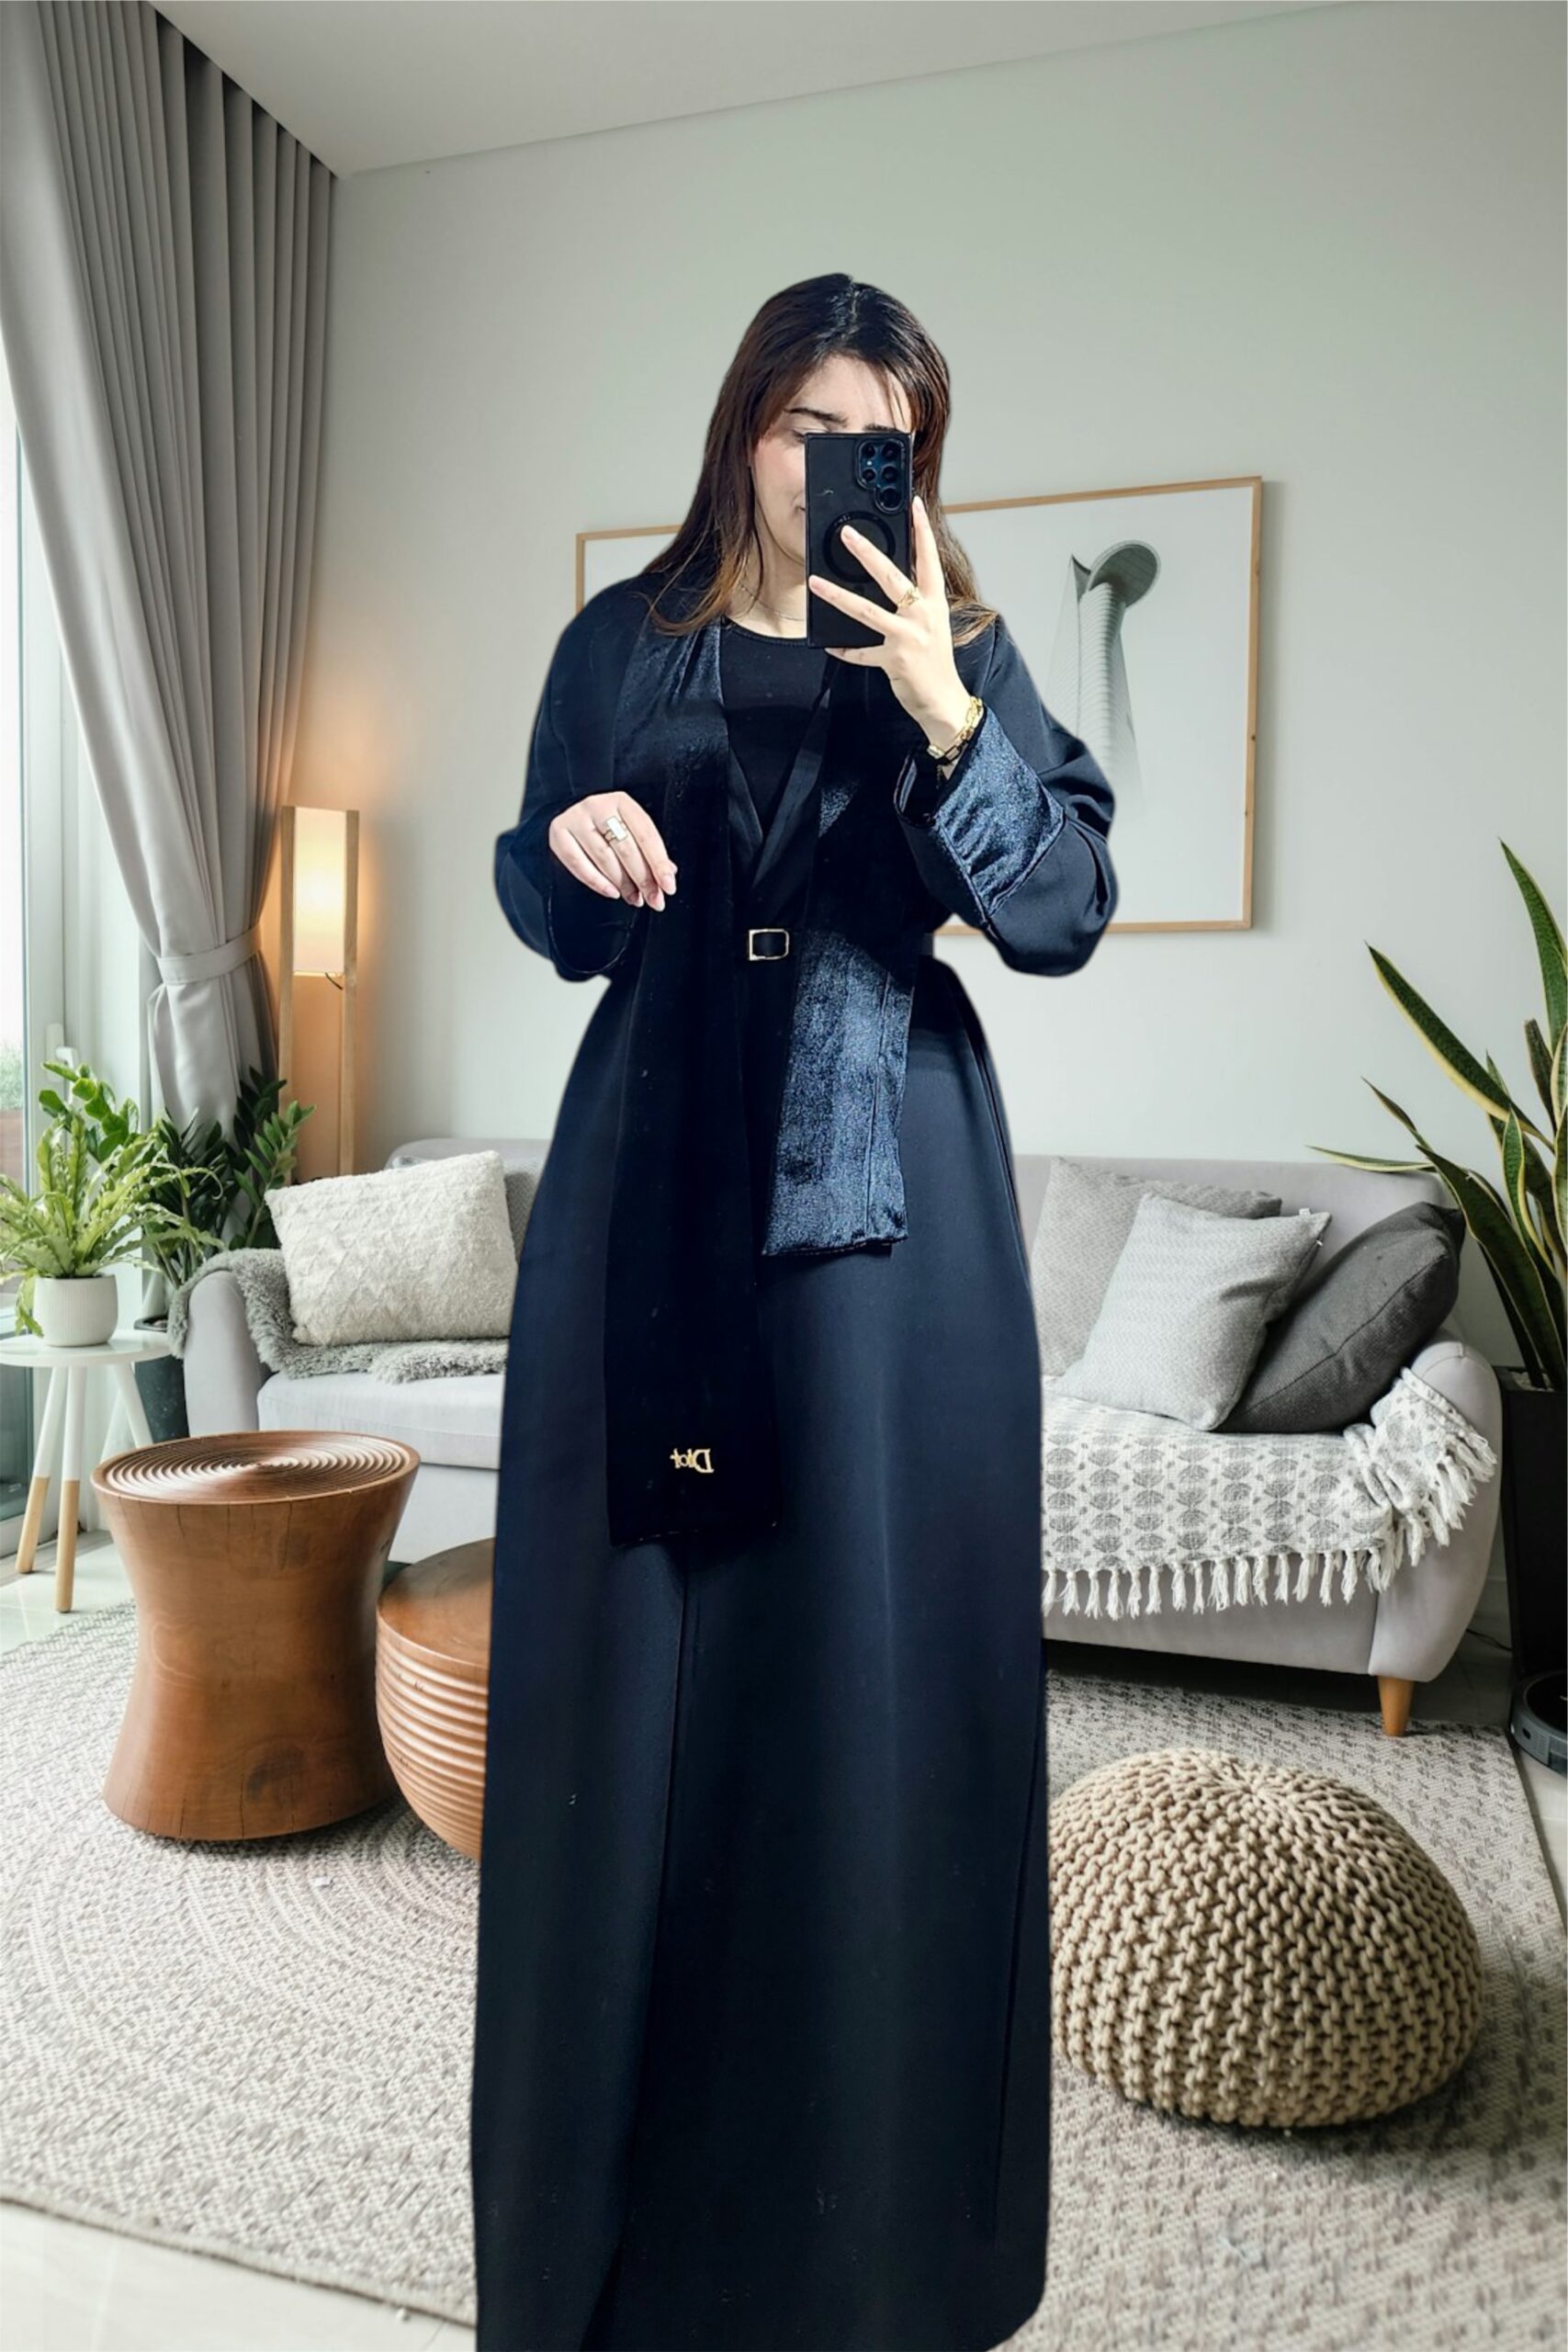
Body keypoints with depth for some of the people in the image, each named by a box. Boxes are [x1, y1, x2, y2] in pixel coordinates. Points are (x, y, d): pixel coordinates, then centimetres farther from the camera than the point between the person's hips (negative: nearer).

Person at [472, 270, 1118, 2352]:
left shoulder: (961, 652, 7)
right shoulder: (623, 643, 12)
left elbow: (1063, 917, -5)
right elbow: (553, 921, 15)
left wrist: (941, 707, -16)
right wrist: (567, 842, -6)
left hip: (883, 1177, -1)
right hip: (654, 1169, 2)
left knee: (876, 1635, 1)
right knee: (638, 1636, 5)